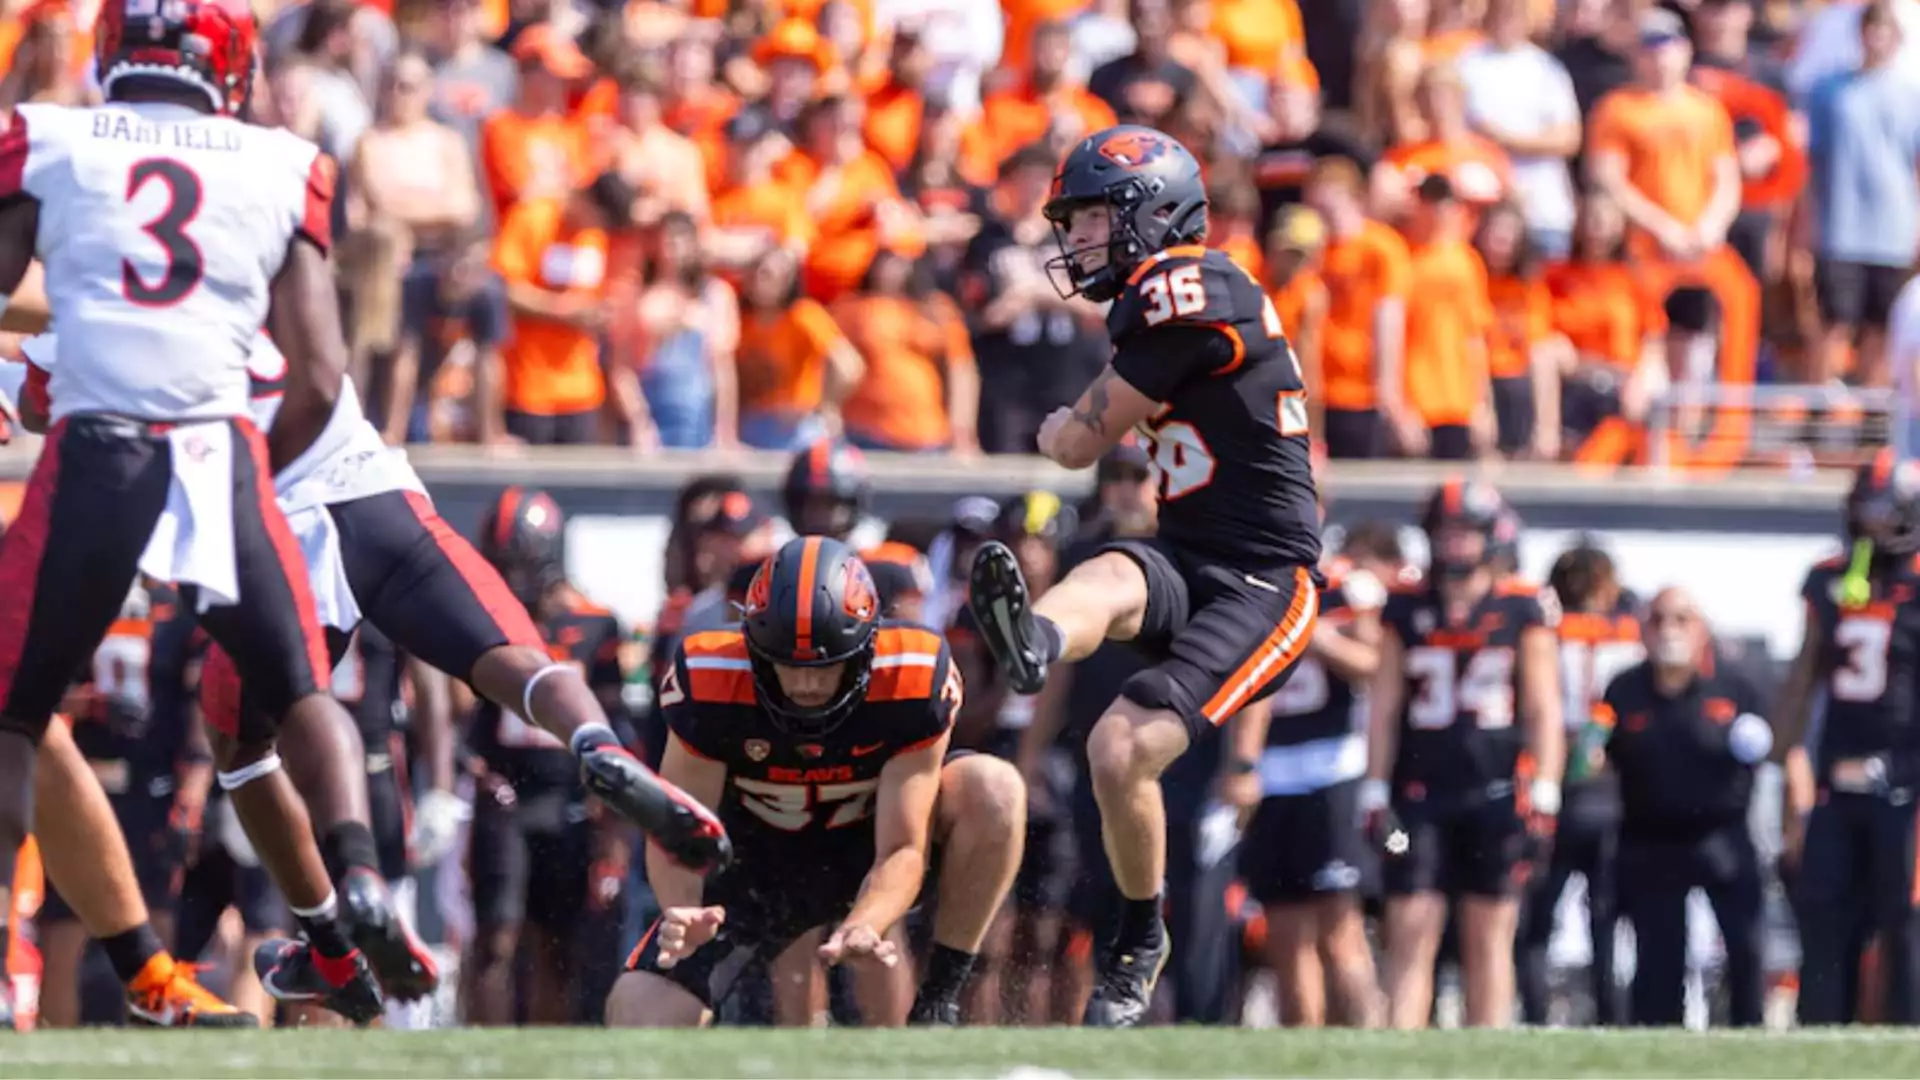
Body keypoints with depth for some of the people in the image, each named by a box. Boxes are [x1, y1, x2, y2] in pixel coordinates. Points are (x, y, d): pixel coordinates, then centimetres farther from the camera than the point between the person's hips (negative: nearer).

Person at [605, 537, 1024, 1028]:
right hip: (759, 869, 0)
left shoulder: (913, 679, -29)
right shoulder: (711, 681, -28)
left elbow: (901, 850, -27)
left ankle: (939, 1004, -18)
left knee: (993, 789, -31)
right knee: (636, 1018, -20)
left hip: (869, 848, 0)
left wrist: (861, 927, -48)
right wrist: (682, 913, -43)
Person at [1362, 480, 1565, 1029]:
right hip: (1421, 791, 2)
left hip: (1496, 792, -1)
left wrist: (1542, 792, -5)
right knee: (1410, 932, -5)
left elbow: (1543, 709, 2)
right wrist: (1376, 789, 4)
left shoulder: (1523, 610, 2)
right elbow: (1384, 705, 10)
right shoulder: (1407, 608, 8)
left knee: (1489, 937, 3)